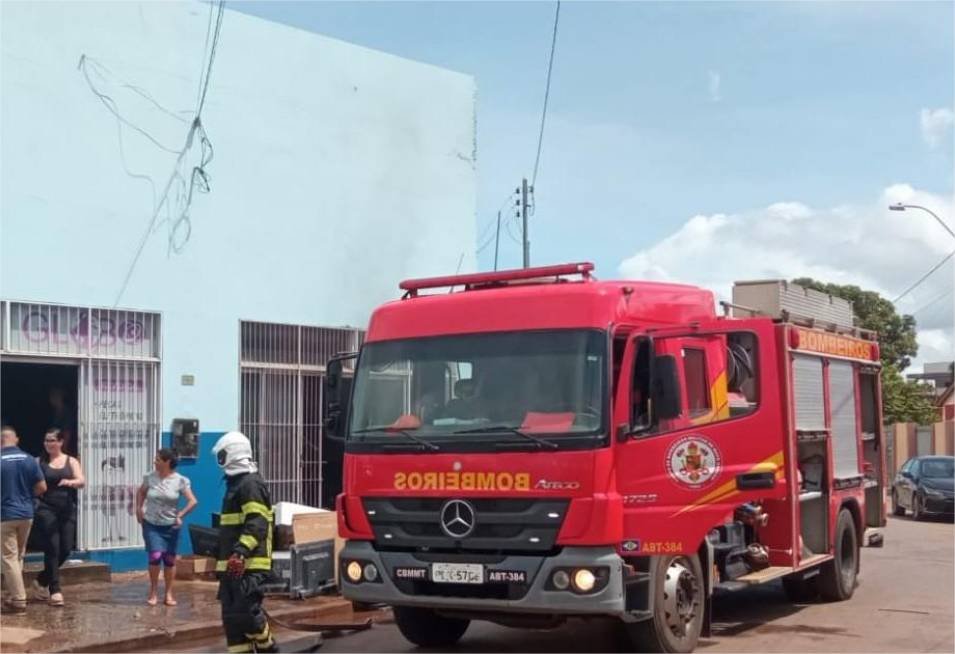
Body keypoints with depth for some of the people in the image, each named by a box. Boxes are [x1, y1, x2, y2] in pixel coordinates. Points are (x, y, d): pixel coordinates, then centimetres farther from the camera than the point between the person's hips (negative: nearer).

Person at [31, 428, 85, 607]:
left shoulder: (71, 462, 8)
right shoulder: (39, 462, 4)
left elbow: (82, 482, -5)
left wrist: (71, 482, -27)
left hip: (67, 511, 3)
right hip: (46, 510, -3)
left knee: (65, 550, 4)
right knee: (52, 549, -7)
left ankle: (41, 581, 26)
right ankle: (55, 590, -1)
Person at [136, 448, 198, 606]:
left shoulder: (180, 481, -9)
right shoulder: (150, 478, -2)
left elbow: (192, 501, -8)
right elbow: (141, 492, 17)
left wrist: (180, 515, -15)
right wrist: (139, 508, 6)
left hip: (170, 526, 0)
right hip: (151, 524, 0)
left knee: (169, 559, 7)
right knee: (155, 556, -13)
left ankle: (169, 594, 19)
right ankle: (153, 592, 4)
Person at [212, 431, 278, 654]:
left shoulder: (250, 484, -12)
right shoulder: (236, 483, 21)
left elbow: (257, 523, -23)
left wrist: (241, 551, -34)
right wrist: (223, 558, 33)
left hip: (249, 565, -10)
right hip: (233, 565, 10)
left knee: (246, 611, -15)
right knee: (231, 616, 7)